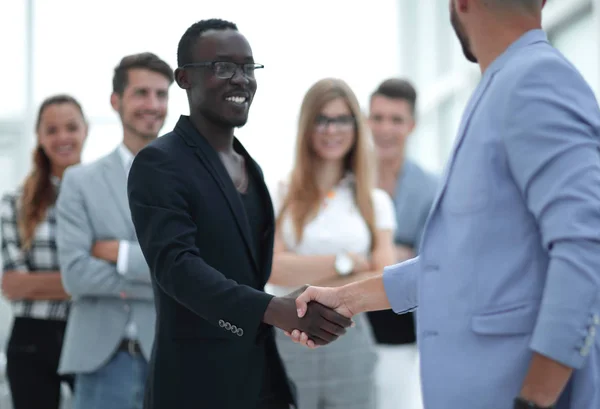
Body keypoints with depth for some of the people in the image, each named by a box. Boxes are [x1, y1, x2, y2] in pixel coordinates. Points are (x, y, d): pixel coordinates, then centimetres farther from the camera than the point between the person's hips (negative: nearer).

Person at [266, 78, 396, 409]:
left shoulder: (376, 202, 9)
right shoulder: (277, 193, 3)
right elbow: (272, 267, -10)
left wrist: (304, 280, -8)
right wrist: (346, 262, -8)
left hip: (350, 344, 2)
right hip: (287, 343, -2)